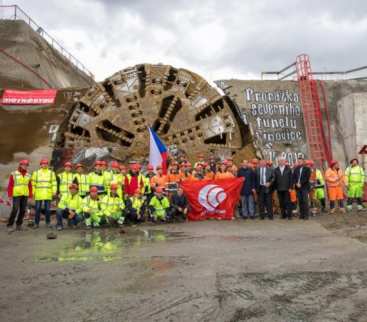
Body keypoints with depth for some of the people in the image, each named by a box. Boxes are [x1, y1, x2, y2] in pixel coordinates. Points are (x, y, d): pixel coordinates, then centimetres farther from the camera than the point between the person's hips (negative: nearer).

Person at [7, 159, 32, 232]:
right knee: (15, 210, -12)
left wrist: (30, 196, 6)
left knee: (22, 210, 3)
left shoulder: (28, 175, 9)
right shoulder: (13, 174, -3)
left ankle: (18, 225, 15)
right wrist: (10, 195, -11)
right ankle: (10, 225, -3)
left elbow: (30, 186, 10)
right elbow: (10, 185, -6)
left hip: (25, 195, 4)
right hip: (16, 195, -4)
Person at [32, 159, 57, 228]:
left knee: (48, 209, 3)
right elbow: (33, 183, 7)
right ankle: (36, 223, 11)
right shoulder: (36, 173, 8)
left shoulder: (51, 173, 9)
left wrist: (54, 191, 0)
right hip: (38, 194, 0)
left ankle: (48, 222, 12)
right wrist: (33, 192, 1)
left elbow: (54, 183, 8)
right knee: (38, 209, 1)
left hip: (48, 194, 1)